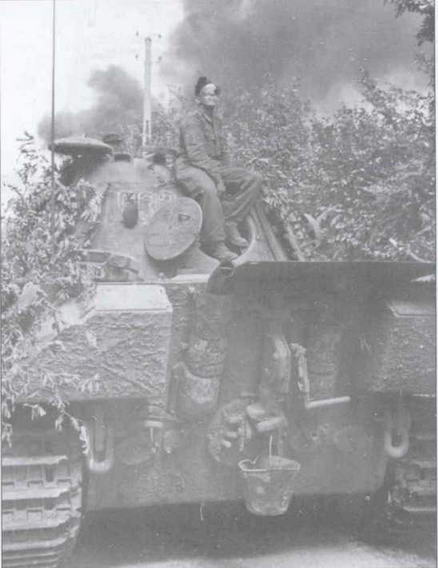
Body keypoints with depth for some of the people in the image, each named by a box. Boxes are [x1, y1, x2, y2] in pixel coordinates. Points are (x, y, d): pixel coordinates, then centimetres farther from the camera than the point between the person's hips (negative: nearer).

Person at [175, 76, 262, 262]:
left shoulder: (216, 121, 17)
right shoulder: (192, 120, -9)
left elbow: (223, 152, 20)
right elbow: (196, 154, -20)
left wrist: (229, 175, 3)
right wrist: (217, 177, -26)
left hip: (215, 167, 8)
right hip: (190, 167, -8)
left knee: (253, 179, -8)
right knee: (208, 189, -41)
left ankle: (229, 224, -12)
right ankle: (214, 244, -32)